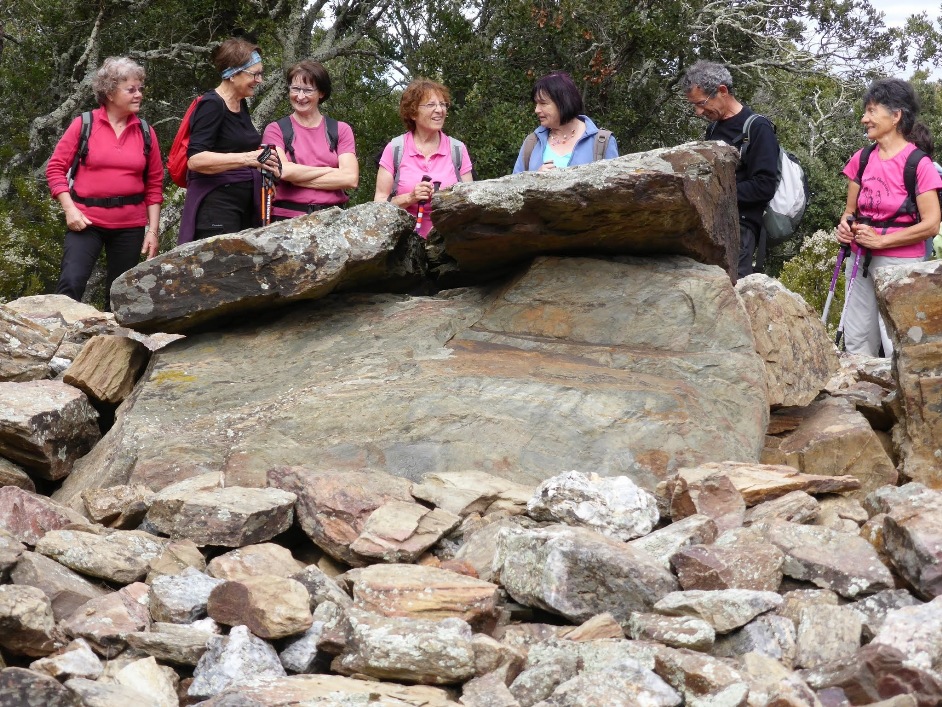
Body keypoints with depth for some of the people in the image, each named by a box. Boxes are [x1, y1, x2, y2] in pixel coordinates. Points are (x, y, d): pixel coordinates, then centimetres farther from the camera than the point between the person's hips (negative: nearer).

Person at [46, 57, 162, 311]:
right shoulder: (84, 124, -3)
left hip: (130, 225, 3)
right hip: (86, 220, -3)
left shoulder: (145, 132, 5)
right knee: (71, 283, -17)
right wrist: (70, 210, -11)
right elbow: (55, 167, -1)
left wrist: (153, 230, 3)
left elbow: (154, 185, 8)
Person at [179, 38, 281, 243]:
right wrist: (246, 158, -31)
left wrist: (262, 162, 14)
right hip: (216, 205, -9)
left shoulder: (242, 105, 15)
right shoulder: (211, 105, -11)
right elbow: (195, 159, -22)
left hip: (245, 206, 9)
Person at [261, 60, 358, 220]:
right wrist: (329, 171, 1)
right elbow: (283, 170, -7)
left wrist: (297, 178, -3)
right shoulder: (276, 130, 10)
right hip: (287, 216, -1)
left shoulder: (341, 130, 14)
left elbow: (351, 178, 0)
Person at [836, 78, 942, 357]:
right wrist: (845, 226, -7)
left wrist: (881, 240, -17)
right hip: (860, 261, 6)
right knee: (856, 344, 11)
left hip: (900, 263, -6)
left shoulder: (918, 164, -11)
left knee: (896, 347, -10)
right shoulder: (861, 160, 6)